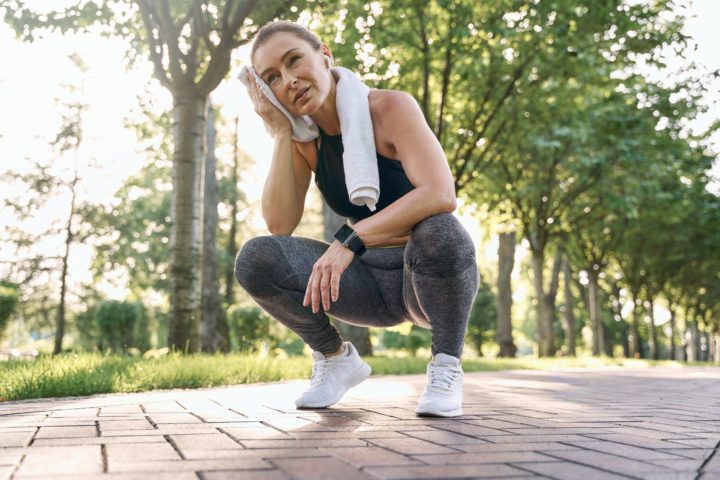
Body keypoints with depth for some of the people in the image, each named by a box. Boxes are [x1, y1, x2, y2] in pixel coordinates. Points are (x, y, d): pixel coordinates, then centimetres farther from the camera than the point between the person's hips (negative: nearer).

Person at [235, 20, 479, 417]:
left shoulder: (390, 108, -16)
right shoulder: (303, 139, -1)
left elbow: (440, 194, -32)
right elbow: (279, 225, -14)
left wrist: (350, 239, -37)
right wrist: (280, 133, -16)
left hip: (430, 277, -4)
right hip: (371, 287, 4)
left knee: (437, 230, -38)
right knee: (255, 259, -17)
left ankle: (446, 365, -13)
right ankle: (337, 359, 5)